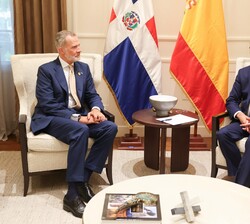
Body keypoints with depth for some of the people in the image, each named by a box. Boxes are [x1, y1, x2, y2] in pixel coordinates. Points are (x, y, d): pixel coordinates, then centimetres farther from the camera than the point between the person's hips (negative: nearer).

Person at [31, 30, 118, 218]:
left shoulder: (83, 68, 12)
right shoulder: (46, 70, -6)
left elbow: (92, 95, 10)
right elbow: (47, 104, -15)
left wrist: (96, 109, -16)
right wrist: (76, 117, -24)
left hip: (80, 116, 6)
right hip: (52, 119, -6)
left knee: (110, 128, -21)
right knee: (81, 131, -37)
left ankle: (84, 178, -17)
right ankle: (72, 194, -31)